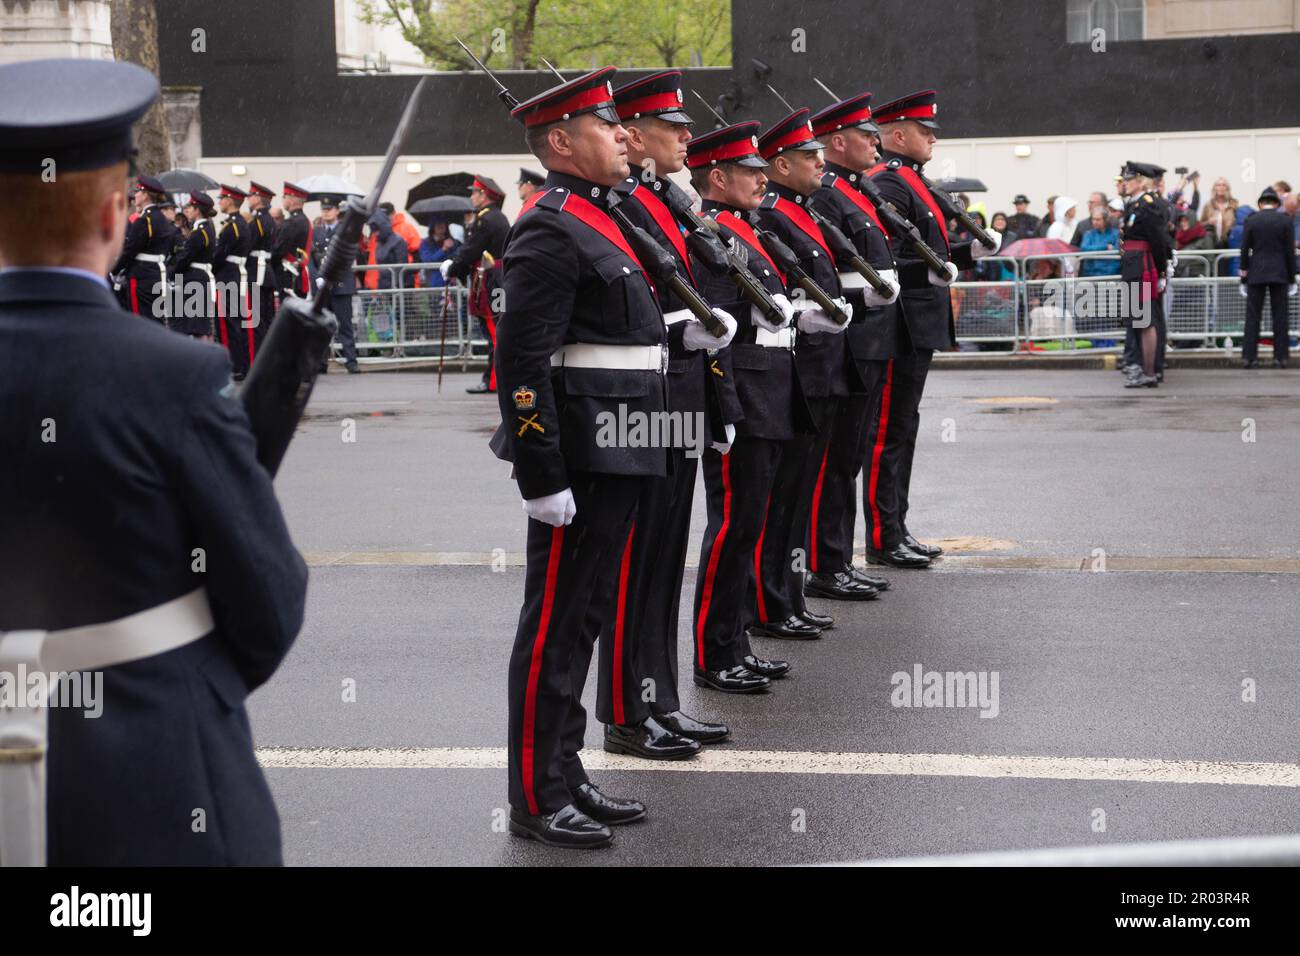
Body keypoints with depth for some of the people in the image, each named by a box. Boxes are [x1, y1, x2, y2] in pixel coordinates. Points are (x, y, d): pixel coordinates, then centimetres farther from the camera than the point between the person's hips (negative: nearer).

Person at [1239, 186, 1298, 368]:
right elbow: (1290, 252, 0)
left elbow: (1245, 250, -1)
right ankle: (1280, 357, 2)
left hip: (1256, 273, 0)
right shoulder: (1286, 221, -1)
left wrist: (1244, 275, 6)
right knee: (1280, 316, 4)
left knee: (1253, 316, 1)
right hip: (1279, 273, 0)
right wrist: (1291, 278, 6)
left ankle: (1249, 357, -3)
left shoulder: (1251, 221, -1)